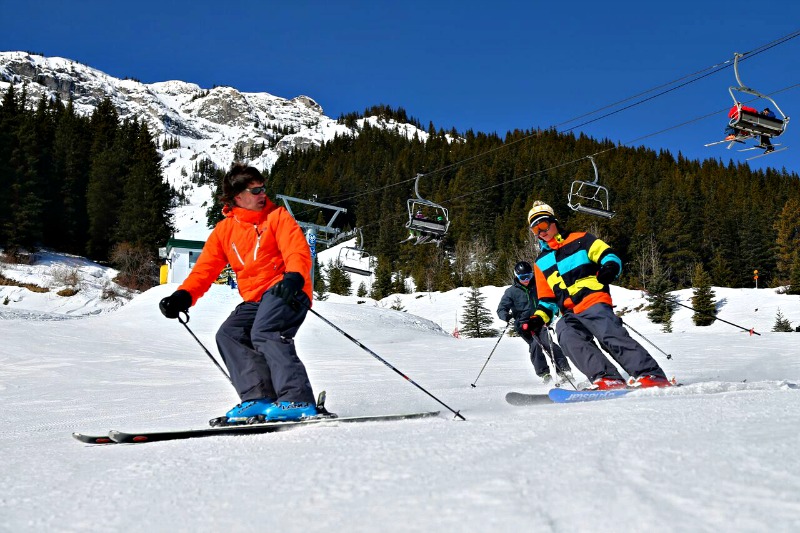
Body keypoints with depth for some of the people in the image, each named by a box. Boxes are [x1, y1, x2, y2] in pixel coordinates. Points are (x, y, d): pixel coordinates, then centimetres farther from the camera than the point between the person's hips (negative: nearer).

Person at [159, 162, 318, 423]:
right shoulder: (224, 230, 13)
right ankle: (258, 399, -17)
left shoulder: (277, 216, 2)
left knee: (264, 333, -28)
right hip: (254, 300, 6)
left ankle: (298, 401, -33)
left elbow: (298, 250, -11)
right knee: (228, 335, -10)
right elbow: (205, 268, 10)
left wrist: (293, 277, -33)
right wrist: (183, 296, -8)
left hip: (286, 291, -6)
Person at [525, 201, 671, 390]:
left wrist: (609, 268, -17)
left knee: (611, 335, -28)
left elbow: (609, 255, 6)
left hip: (594, 303, -4)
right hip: (570, 314, 4)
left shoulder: (579, 240, 13)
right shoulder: (541, 263, 26)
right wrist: (539, 318, 10)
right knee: (567, 335, -28)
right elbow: (547, 299, 28)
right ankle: (606, 379, -38)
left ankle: (651, 375, -29)